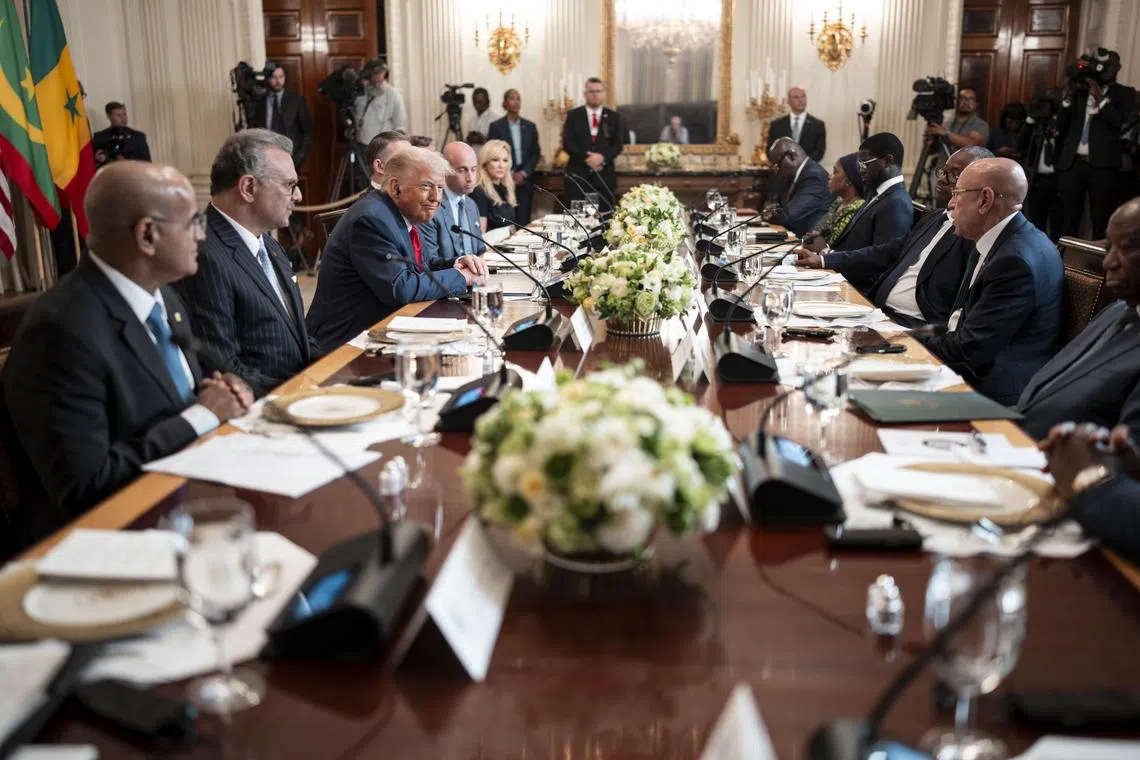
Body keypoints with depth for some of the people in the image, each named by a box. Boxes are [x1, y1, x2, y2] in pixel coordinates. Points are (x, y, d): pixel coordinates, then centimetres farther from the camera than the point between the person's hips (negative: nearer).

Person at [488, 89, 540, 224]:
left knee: (524, 220, -1)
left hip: (524, 180, 3)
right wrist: (509, 174, -9)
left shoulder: (530, 126, 11)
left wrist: (523, 173, -3)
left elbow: (536, 153, 10)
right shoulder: (496, 126, 2)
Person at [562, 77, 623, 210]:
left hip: (605, 175, 1)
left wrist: (602, 156, -16)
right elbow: (567, 143, -1)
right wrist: (586, 159, -14)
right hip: (578, 174, -1)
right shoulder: (573, 115, 8)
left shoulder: (613, 116, 12)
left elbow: (617, 144, 4)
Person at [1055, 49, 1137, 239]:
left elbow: (1123, 124, -9)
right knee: (1068, 222, 5)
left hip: (1103, 166, -2)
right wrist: (1068, 97, -3)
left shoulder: (1125, 94, 8)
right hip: (1072, 163, 3)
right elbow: (1061, 127, 10)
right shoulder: (1079, 90, 15)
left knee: (1101, 225, -1)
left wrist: (1100, 98, -11)